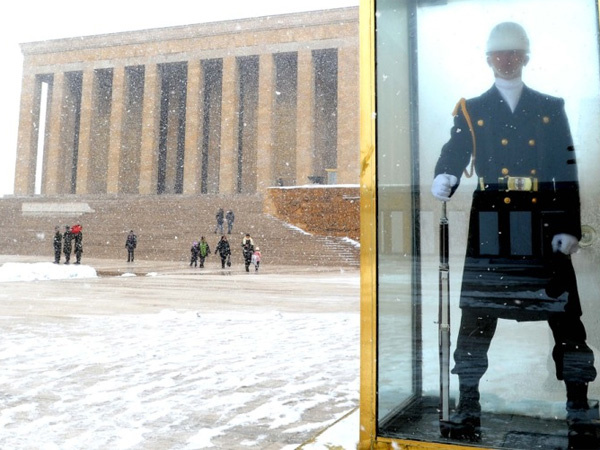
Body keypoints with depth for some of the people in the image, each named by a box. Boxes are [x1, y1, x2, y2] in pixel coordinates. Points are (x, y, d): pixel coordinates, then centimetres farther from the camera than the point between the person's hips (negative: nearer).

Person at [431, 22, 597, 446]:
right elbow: (454, 155, -2)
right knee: (476, 315, 0)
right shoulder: (471, 110, 11)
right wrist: (444, 180, -27)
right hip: (490, 226, 0)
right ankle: (468, 408, 13)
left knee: (565, 315, 2)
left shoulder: (551, 108, 12)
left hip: (543, 226, 1)